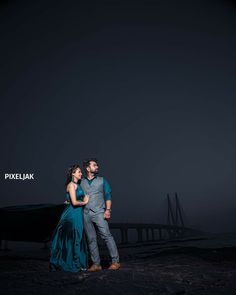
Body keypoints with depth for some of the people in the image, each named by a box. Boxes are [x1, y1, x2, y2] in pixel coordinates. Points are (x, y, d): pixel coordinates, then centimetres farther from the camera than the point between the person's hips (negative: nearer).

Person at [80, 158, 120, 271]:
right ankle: (96, 264, 13)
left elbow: (108, 196, 4)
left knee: (107, 236, -10)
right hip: (86, 214, 3)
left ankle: (115, 261, -3)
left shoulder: (102, 181, 9)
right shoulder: (81, 182, 13)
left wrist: (107, 210, -7)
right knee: (91, 239, 5)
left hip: (98, 212, -2)